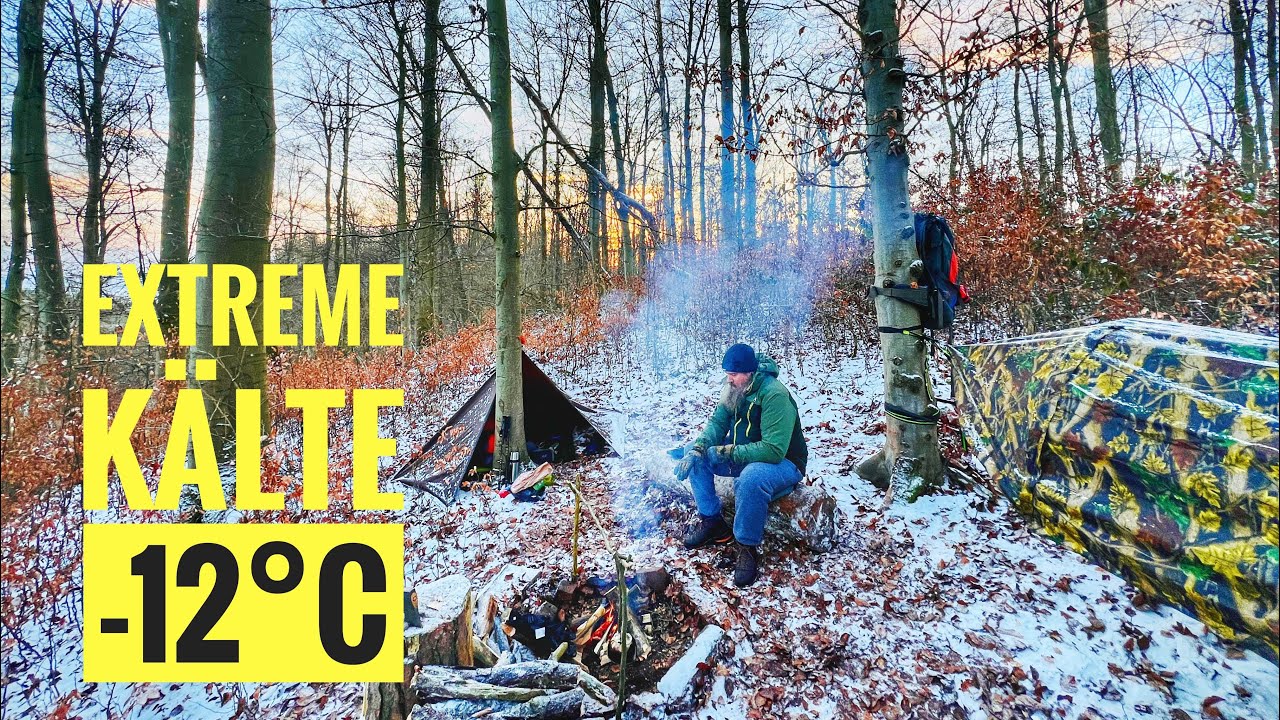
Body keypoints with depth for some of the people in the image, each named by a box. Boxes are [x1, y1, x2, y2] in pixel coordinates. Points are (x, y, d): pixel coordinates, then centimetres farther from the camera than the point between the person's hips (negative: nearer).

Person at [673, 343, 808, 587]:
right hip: (744, 454, 8)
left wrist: (726, 452, -30)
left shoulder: (774, 395, -28)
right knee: (694, 452, -4)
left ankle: (748, 548, -20)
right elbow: (717, 424, -2)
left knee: (751, 478, -40)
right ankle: (712, 523, 3)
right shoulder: (734, 389, -4)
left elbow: (774, 450, -34)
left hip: (783, 462, -8)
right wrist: (696, 450, -22)